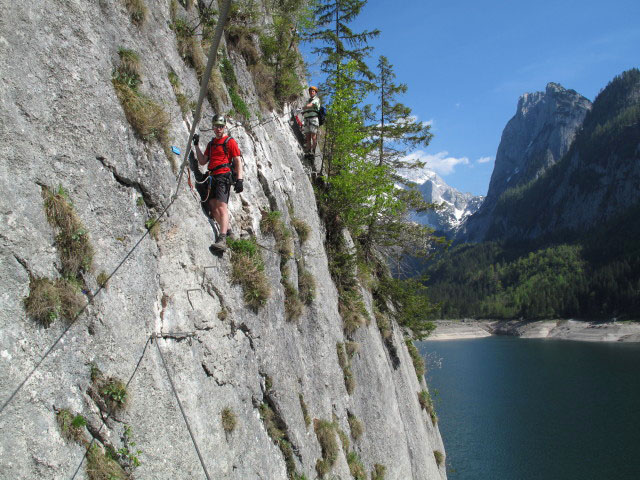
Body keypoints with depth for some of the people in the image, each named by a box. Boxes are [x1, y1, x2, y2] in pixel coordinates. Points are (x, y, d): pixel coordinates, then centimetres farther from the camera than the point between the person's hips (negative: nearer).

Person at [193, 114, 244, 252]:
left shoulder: (230, 141, 2)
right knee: (213, 207, 2)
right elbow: (202, 161, 21)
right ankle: (226, 229, 19)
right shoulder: (211, 143, 23)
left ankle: (222, 240, -30)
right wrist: (196, 145, 12)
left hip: (224, 176, -8)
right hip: (212, 178, 8)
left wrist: (239, 179, -15)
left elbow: (238, 161, -3)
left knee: (221, 206, -20)